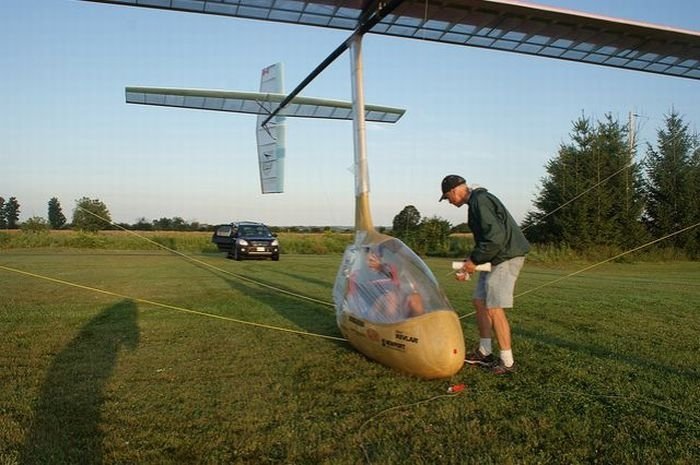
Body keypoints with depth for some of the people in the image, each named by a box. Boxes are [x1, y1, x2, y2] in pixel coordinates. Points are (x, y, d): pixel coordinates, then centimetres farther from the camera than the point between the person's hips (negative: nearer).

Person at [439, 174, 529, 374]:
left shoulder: (480, 201, -17)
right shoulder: (477, 201, 16)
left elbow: (495, 237, -25)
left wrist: (475, 260, -15)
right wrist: (470, 262, 15)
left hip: (506, 258, -10)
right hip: (495, 258, 11)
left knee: (494, 309, -8)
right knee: (480, 302, 13)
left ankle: (507, 362, 2)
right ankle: (484, 352, 24)